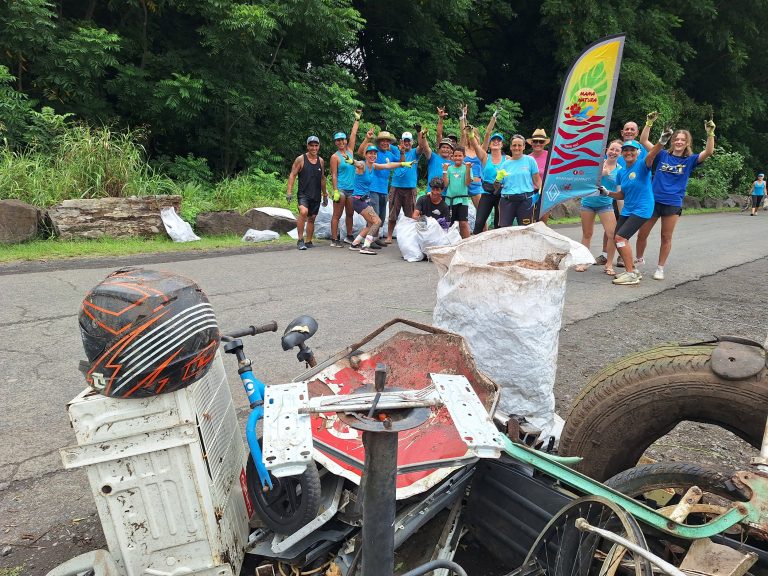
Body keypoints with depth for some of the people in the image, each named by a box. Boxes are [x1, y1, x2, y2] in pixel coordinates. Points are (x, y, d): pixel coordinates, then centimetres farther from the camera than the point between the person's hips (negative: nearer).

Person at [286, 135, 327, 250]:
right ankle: (300, 240, -19)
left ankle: (308, 242, 21)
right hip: (303, 193, -5)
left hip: (316, 195, 5)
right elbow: (292, 175, -2)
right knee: (303, 212, -27)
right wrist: (289, 191, -11)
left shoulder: (321, 161, 12)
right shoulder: (300, 159, -2)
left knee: (312, 218, 9)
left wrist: (325, 195, 21)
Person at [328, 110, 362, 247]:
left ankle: (349, 236, 24)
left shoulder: (349, 151, 12)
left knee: (350, 214, 13)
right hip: (341, 189, -6)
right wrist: (335, 191, -16)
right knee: (337, 215, -5)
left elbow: (353, 135, 14)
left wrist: (357, 119, 16)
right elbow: (334, 175, -9)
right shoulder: (335, 157, -4)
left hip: (351, 189, 6)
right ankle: (334, 239, -3)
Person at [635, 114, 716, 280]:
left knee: (666, 237, 5)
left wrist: (710, 133, -23)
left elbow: (708, 152, -12)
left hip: (673, 204, -1)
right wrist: (649, 123, -9)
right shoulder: (663, 155, 6)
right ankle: (639, 260, 28)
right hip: (653, 200, 1)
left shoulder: (690, 160, 4)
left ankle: (660, 268, 17)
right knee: (642, 234, 6)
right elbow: (643, 141, 1)